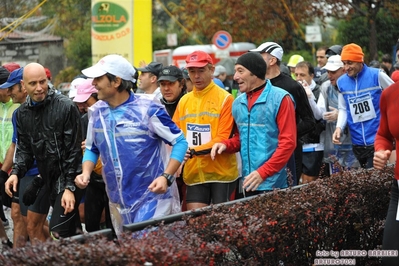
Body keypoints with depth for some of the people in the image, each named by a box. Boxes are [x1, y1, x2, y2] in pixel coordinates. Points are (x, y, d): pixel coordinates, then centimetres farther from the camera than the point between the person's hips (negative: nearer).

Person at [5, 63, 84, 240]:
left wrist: (70, 187, -16)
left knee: (58, 233, -15)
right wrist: (16, 172, -5)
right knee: (69, 231, 12)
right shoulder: (22, 113, 6)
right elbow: (24, 148, 14)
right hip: (47, 180, 6)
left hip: (67, 179, -6)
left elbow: (74, 150, -13)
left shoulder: (65, 107, -13)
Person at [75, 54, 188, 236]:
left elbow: (180, 142, -8)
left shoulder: (147, 109, -13)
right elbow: (92, 148, 18)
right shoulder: (97, 112, 4)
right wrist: (86, 173, -2)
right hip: (118, 201, 6)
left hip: (152, 196, -6)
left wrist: (166, 177, -20)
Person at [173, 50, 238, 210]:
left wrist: (194, 151, -22)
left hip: (221, 171, -4)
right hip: (194, 172, 4)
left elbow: (224, 138, -12)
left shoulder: (224, 99, -6)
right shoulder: (184, 101, 10)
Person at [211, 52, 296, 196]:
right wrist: (225, 145, 1)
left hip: (273, 183, -6)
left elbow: (288, 142, -12)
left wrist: (263, 172, -19)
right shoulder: (238, 103, 12)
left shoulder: (280, 99, -8)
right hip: (249, 183, 6)